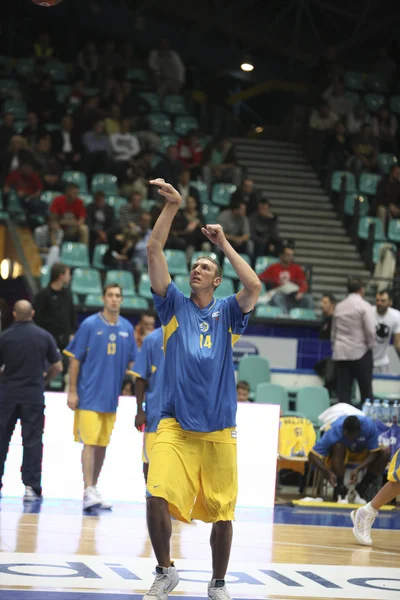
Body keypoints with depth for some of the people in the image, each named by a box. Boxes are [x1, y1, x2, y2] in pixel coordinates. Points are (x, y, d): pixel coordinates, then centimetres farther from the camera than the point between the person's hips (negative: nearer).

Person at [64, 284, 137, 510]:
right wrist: (72, 391, -7)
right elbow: (75, 359, -4)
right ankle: (89, 492, -13)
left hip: (112, 398, 5)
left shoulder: (127, 329, 7)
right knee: (90, 443, -10)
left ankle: (94, 489, 20)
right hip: (89, 396, -5)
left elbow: (132, 362, 14)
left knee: (102, 445, 11)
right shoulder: (90, 325, -5)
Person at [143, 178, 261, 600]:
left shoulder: (227, 312, 9)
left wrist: (224, 244, -4)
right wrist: (171, 205, -8)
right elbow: (154, 252, 0)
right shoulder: (175, 306, 10)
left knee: (222, 511, 4)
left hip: (218, 430, 1)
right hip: (175, 425, -1)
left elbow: (254, 286, -12)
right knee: (157, 496, -17)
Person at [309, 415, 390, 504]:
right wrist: (328, 472, -48)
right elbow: (312, 455, -34)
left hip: (361, 453, 2)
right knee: (338, 446, -37)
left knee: (386, 452, -25)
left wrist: (358, 469, -38)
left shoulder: (369, 426, -33)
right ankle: (340, 492, -26)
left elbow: (374, 452, -25)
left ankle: (359, 491, -13)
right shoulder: (334, 431, -35)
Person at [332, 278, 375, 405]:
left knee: (343, 390, 2)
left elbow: (334, 331, 14)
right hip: (360, 352, -5)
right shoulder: (364, 306, -7)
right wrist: (370, 345, 2)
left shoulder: (339, 306, 10)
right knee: (366, 390, 2)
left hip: (340, 353, 5)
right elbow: (370, 330, -12)